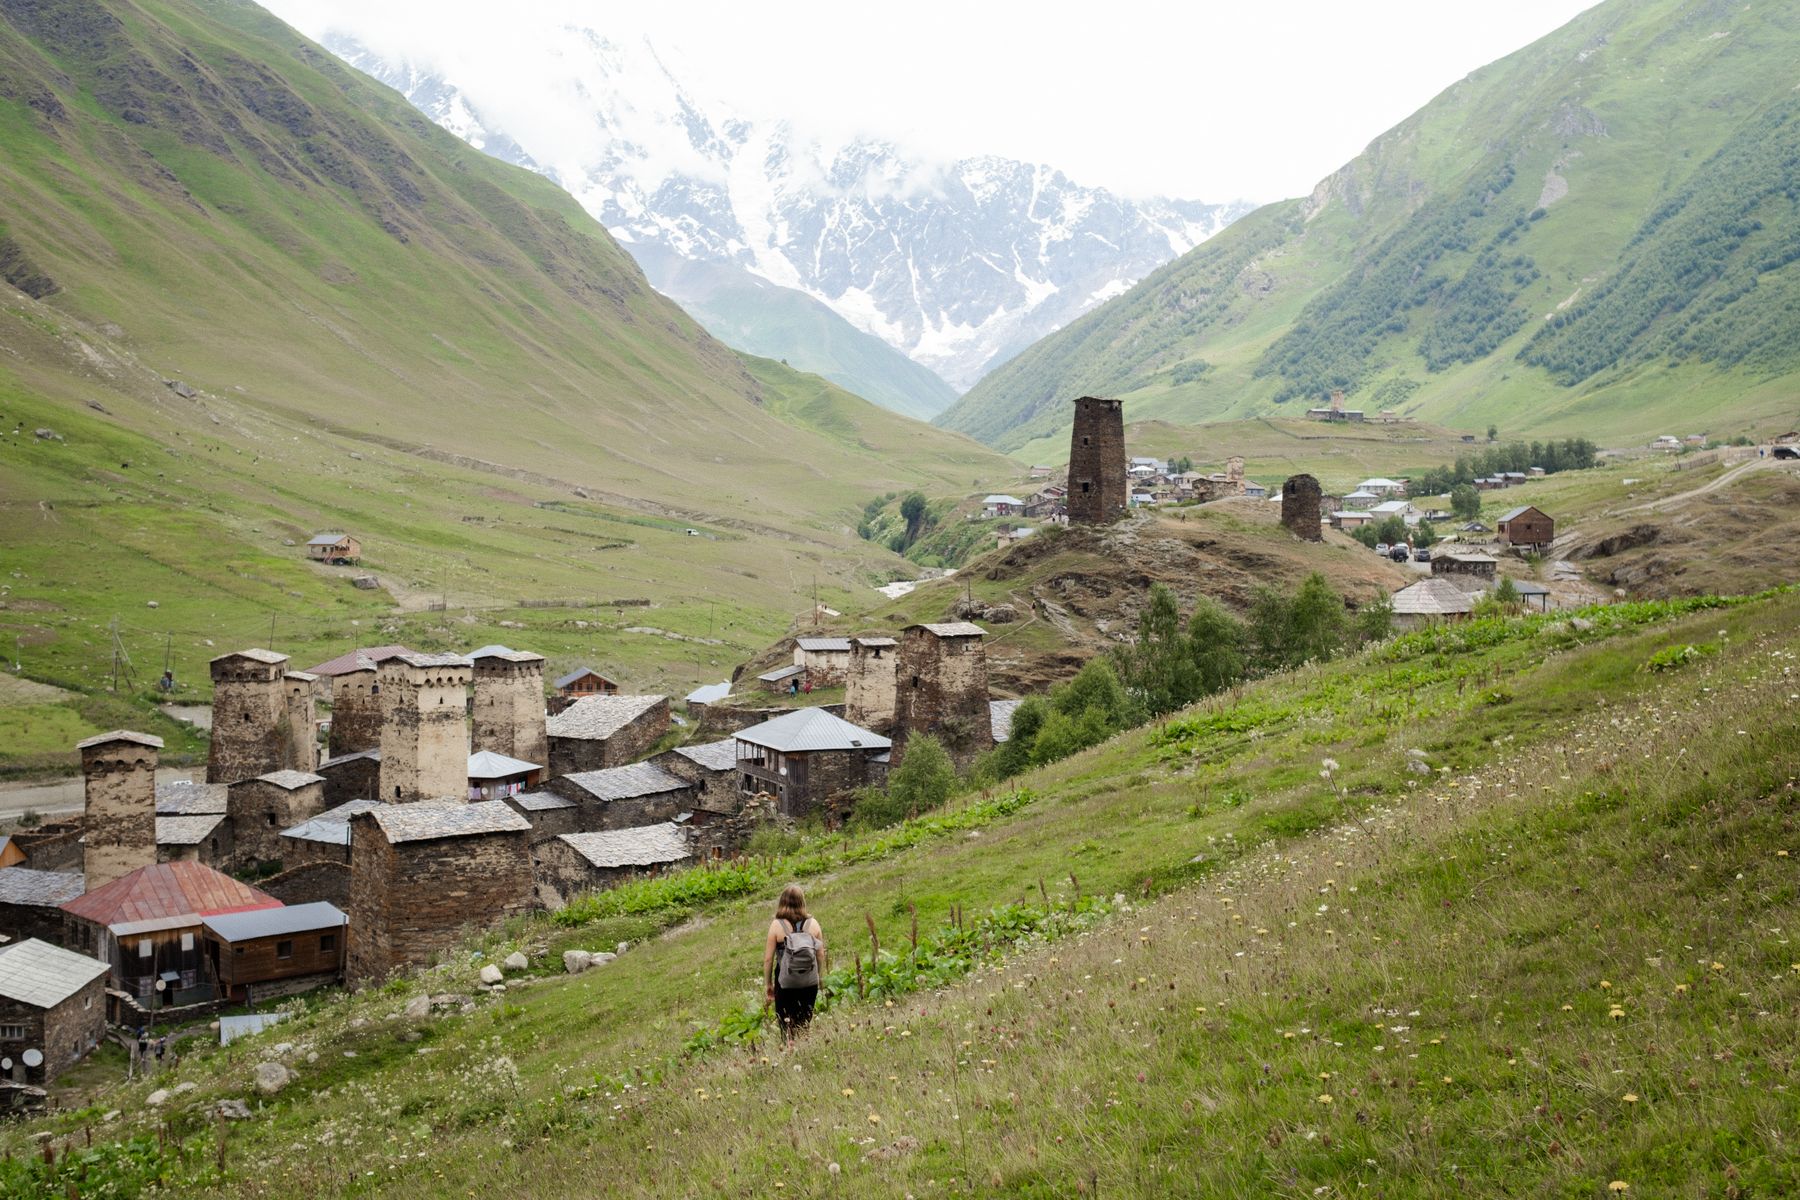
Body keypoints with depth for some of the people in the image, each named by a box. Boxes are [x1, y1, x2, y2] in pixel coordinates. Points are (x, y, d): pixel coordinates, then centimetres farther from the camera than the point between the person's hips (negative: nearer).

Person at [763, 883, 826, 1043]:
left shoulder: (777, 925, -10)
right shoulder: (813, 923, -4)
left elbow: (768, 958, -7)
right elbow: (821, 955, 3)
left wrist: (767, 983, 5)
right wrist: (819, 978, 17)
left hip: (786, 983, -2)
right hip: (810, 982, 3)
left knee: (787, 1026, 7)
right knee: (804, 1025, 15)